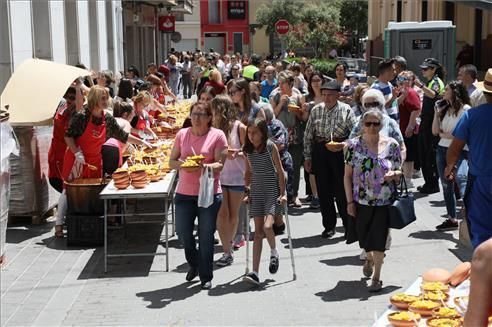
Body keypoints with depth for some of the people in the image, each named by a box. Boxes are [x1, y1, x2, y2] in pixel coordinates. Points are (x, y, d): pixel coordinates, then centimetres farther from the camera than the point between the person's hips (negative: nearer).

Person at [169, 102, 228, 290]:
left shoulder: (217, 135, -2)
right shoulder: (182, 134, 7)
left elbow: (220, 164, -7)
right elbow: (171, 162, 9)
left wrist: (203, 166, -25)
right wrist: (182, 164, -13)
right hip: (184, 192, 3)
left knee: (206, 236, 3)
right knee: (182, 232, 2)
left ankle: (206, 277, 18)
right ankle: (194, 264, 31)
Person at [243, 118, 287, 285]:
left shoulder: (270, 146, -9)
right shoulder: (247, 149, 3)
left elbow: (280, 170, -6)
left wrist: (282, 193, -8)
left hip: (272, 191, -4)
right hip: (256, 192, 4)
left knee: (267, 226, -21)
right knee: (258, 231, 1)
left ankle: (274, 252, 12)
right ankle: (255, 272, -1)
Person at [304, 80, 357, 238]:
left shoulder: (346, 110, -3)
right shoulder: (316, 110, 5)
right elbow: (308, 135, 8)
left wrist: (344, 145, -18)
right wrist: (307, 157, 5)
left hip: (340, 151, -3)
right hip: (320, 152, 3)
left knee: (342, 190, 0)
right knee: (323, 191, 7)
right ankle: (329, 226, 19)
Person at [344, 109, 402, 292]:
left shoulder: (391, 145, -3)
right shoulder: (354, 145, -3)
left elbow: (400, 172, 4)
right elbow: (348, 175, 0)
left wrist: (394, 174, -20)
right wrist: (350, 201, -4)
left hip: (384, 201, -1)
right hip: (361, 201, 1)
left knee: (378, 238, -2)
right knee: (363, 236, 15)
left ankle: (376, 277, 12)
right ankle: (369, 258, 49)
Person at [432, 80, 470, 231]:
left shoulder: (465, 109, -7)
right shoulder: (445, 109, 14)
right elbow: (435, 131, 12)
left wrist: (444, 134, -4)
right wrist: (437, 112, 4)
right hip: (442, 150, 7)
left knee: (461, 178, -29)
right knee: (446, 185, 10)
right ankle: (452, 219, 18)